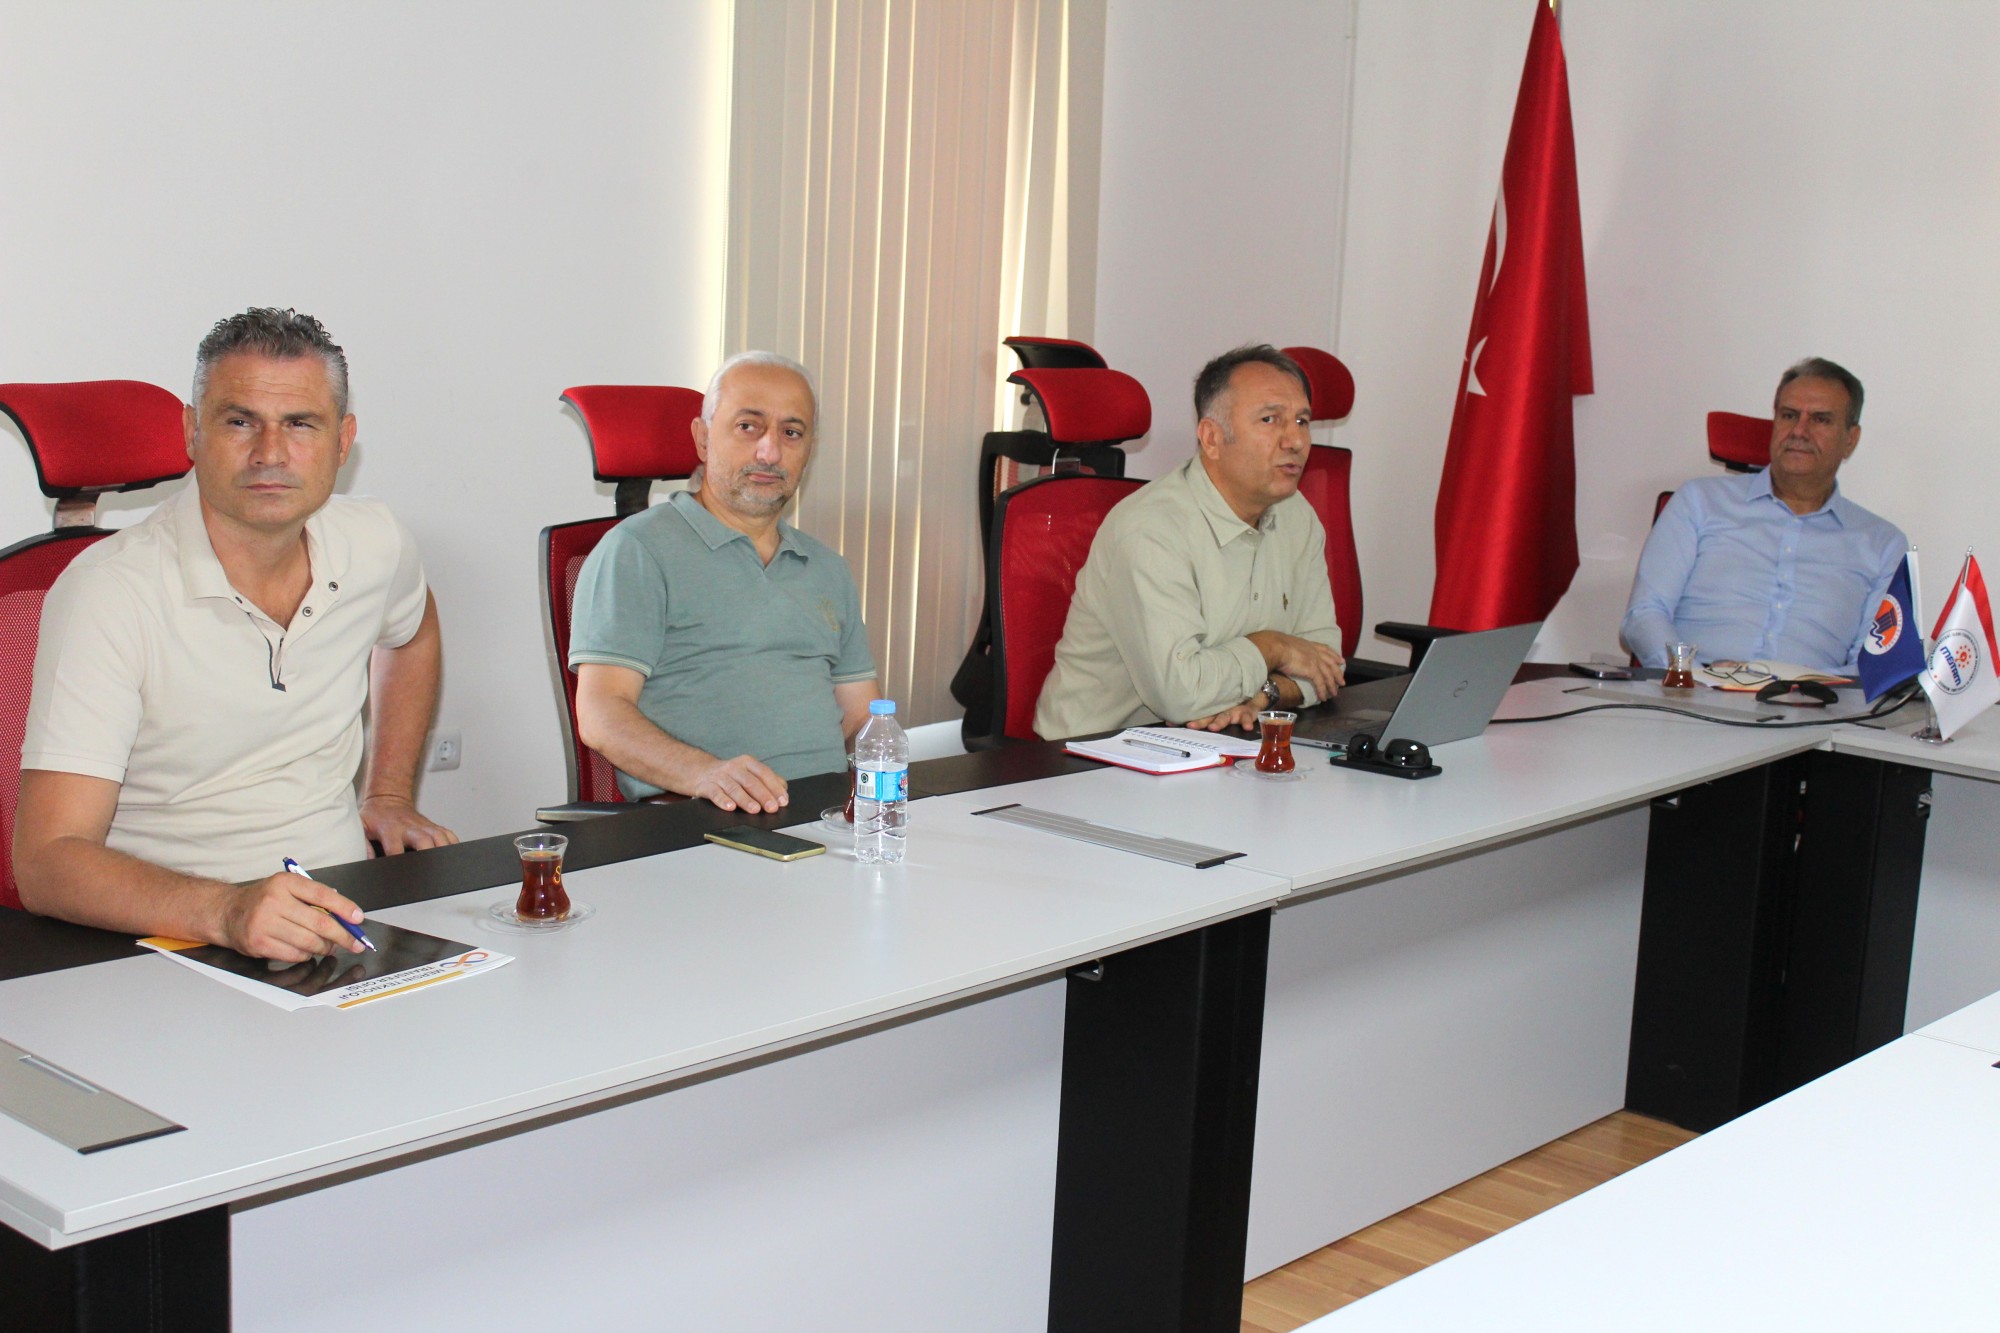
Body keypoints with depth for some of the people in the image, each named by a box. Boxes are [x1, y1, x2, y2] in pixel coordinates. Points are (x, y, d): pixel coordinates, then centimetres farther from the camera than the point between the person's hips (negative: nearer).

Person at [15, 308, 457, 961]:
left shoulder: (375, 545, 2)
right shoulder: (107, 593, -16)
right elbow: (46, 862, -22)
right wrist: (226, 909, -38)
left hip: (340, 923, 4)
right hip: (176, 940, -4)